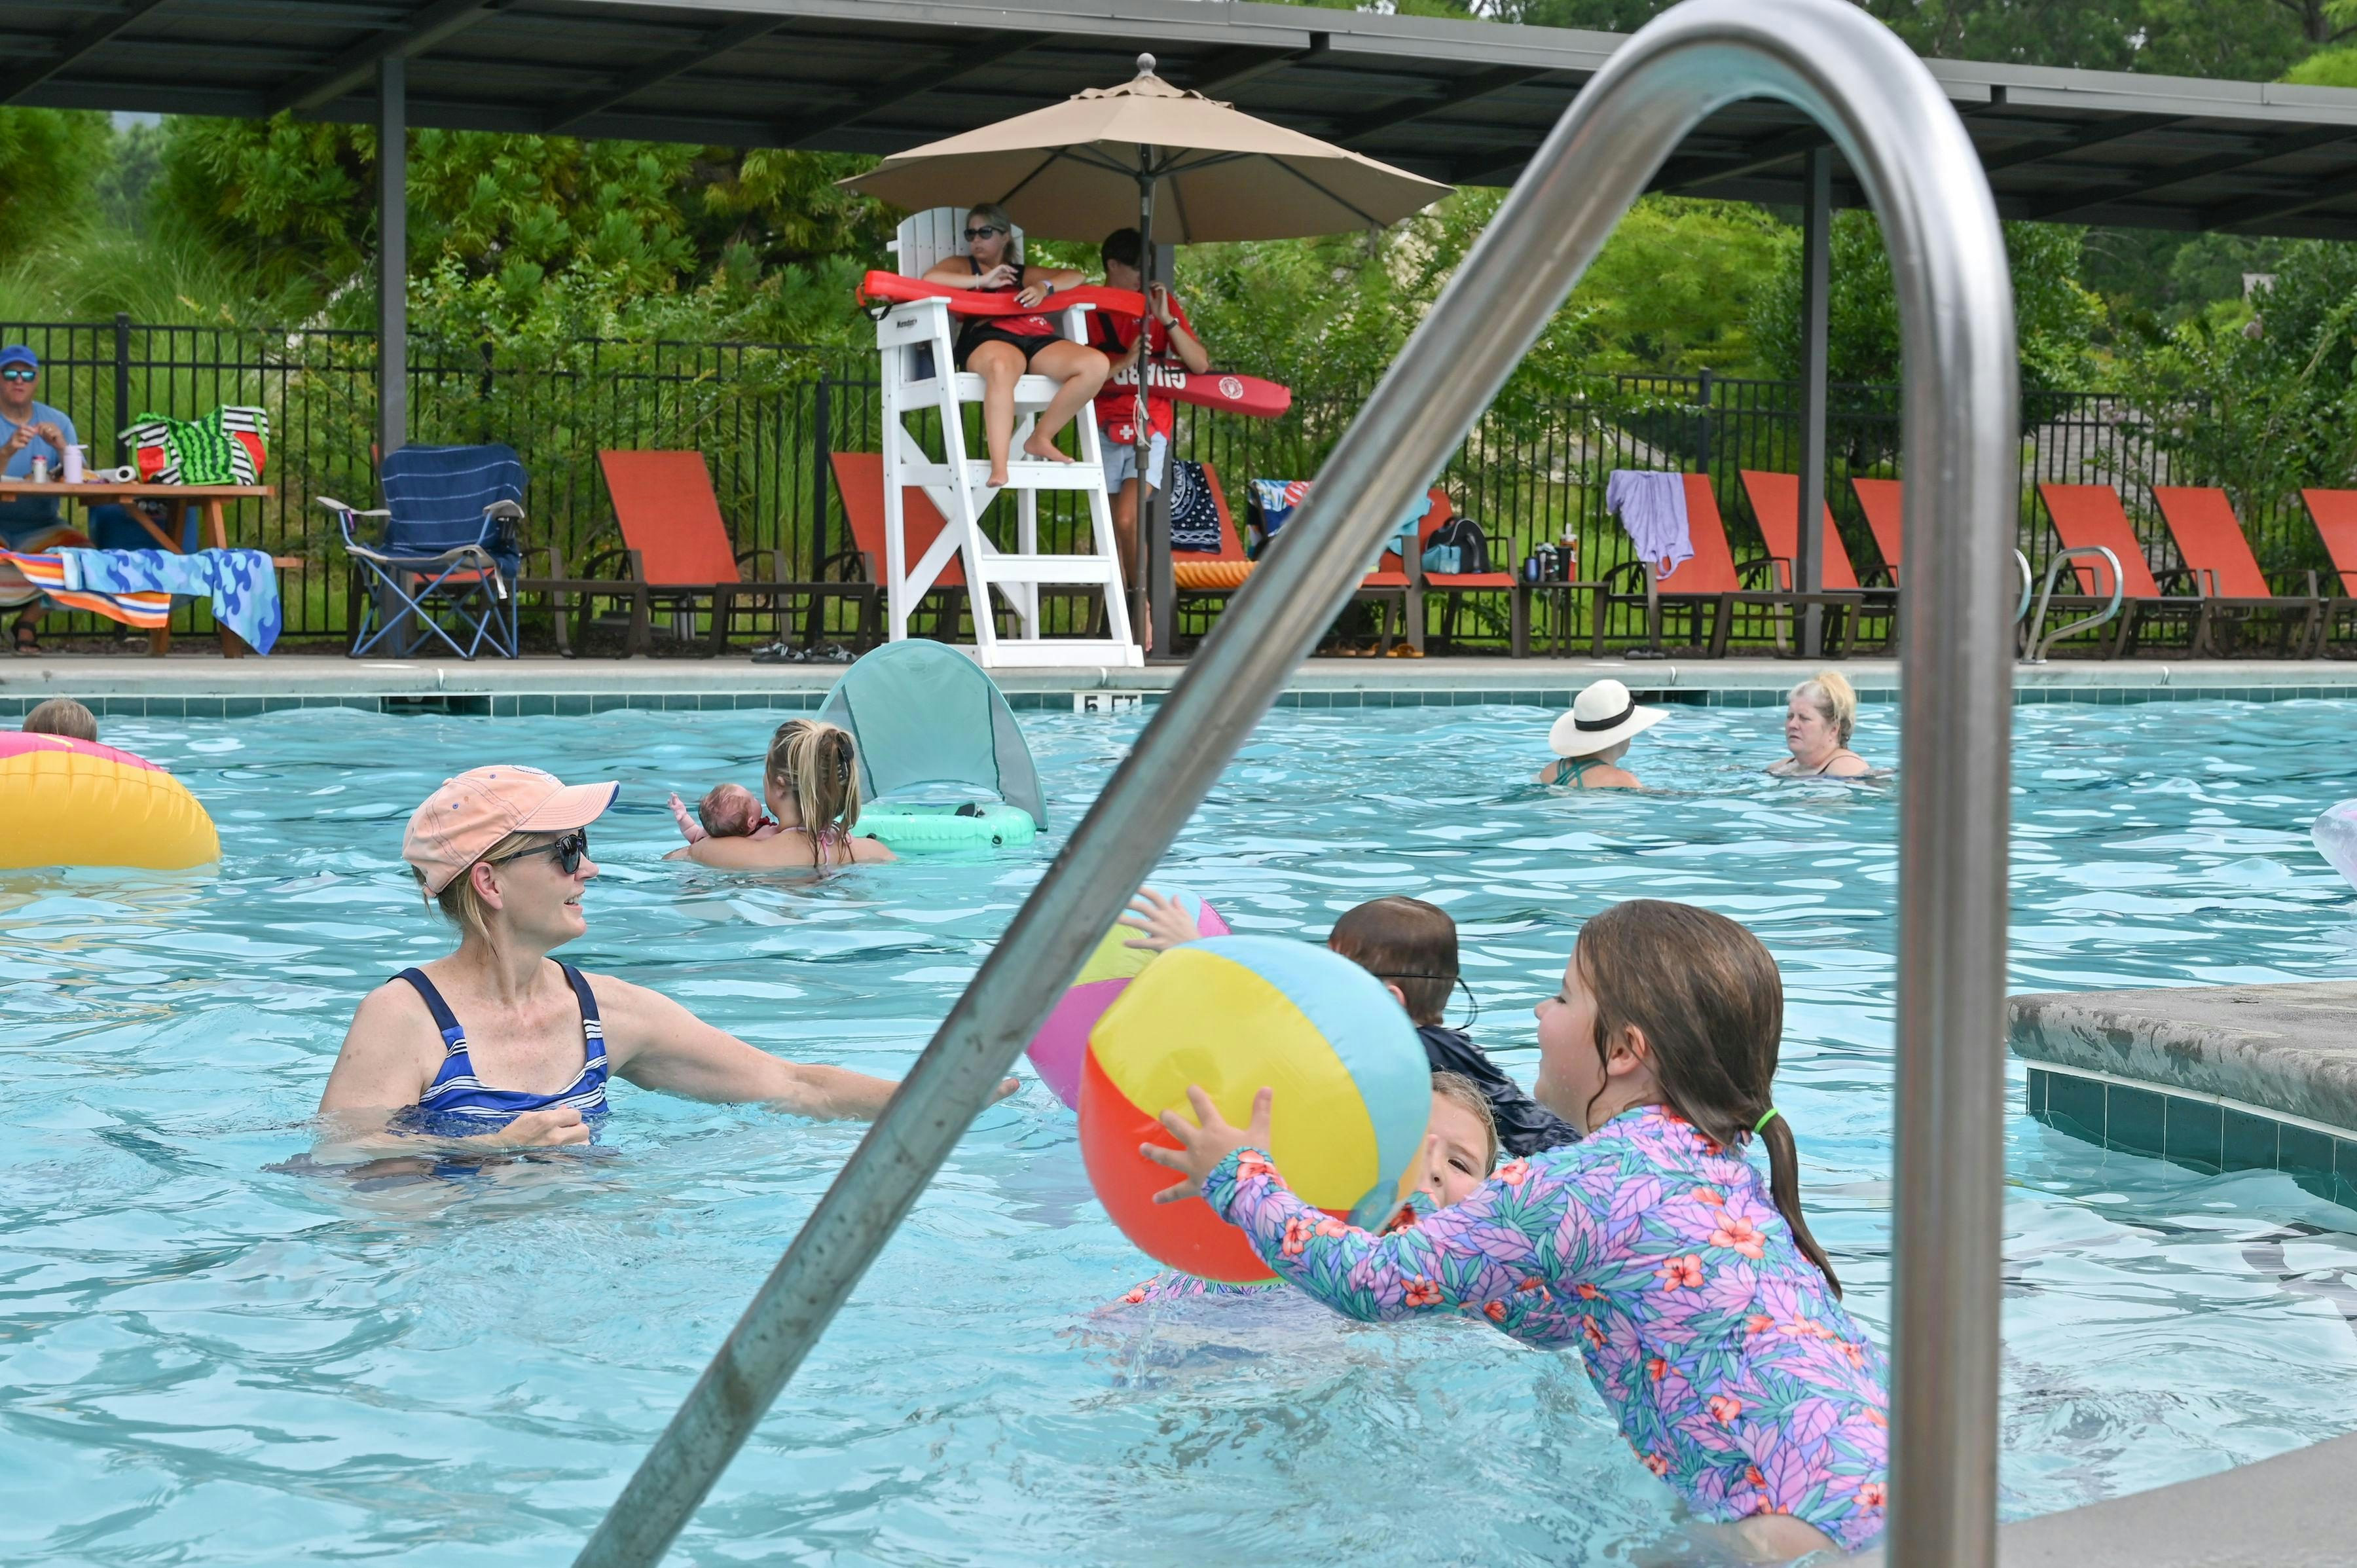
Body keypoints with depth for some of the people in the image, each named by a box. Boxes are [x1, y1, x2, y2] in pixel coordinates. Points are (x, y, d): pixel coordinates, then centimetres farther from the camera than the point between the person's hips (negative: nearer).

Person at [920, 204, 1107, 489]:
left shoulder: (1024, 274, 34)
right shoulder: (963, 266, 27)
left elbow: (1077, 278, 23)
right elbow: (929, 279, 5)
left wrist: (1045, 287, 2)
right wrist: (982, 280, 1)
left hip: (1037, 339, 4)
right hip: (989, 337, -4)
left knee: (1095, 365, -26)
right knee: (1002, 367, -44)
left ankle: (1041, 438, -12)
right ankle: (999, 467, -53)